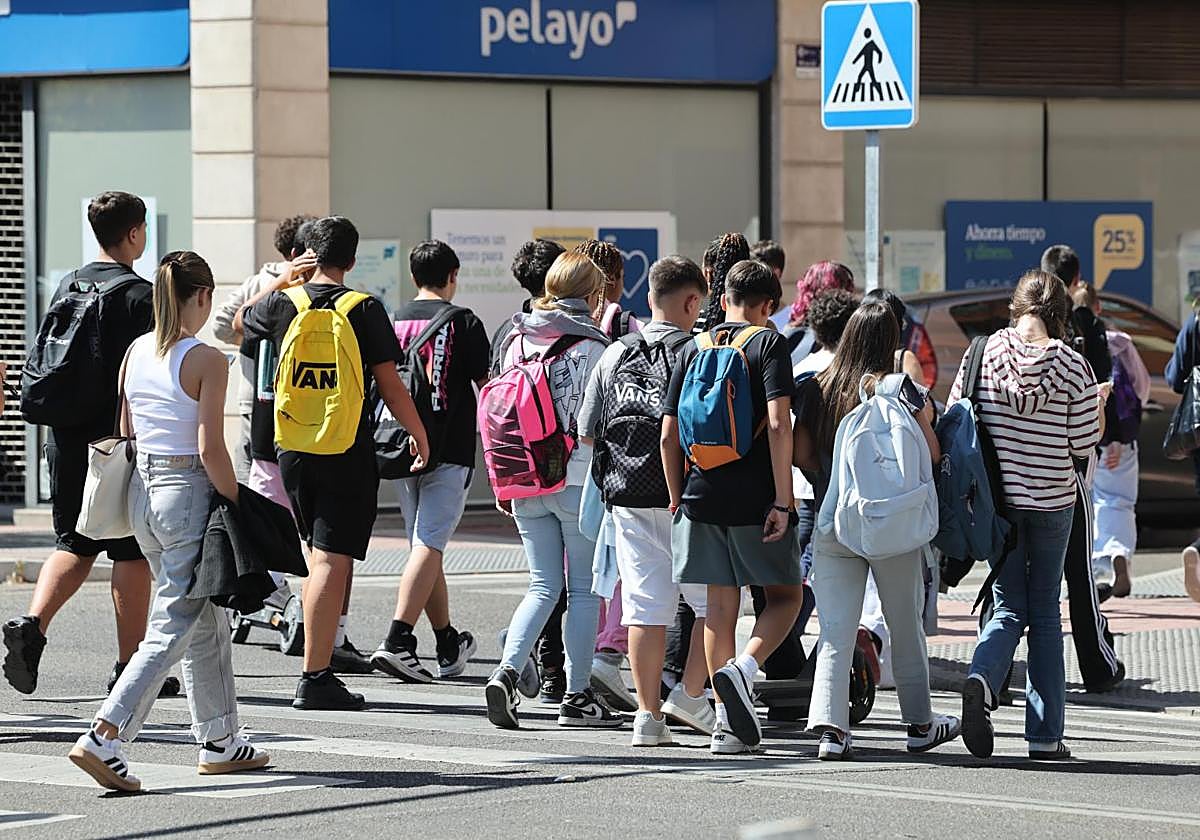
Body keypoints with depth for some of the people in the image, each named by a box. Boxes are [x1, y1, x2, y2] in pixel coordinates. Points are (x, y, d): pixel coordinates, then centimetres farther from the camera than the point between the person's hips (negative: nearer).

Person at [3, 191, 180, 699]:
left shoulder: (68, 287, 10)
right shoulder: (138, 295, -10)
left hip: (66, 439, 6)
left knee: (74, 544, 14)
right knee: (132, 552, 3)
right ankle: (131, 666, 5)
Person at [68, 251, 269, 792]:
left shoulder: (135, 352, 6)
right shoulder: (207, 360, -14)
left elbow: (125, 433, 13)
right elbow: (210, 448, -17)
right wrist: (238, 505, -8)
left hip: (141, 490, 8)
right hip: (189, 492, -8)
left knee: (207, 623, 20)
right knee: (173, 629, -6)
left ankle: (220, 741, 27)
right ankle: (104, 736, -19)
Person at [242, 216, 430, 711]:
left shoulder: (283, 303, 1)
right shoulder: (365, 310, -8)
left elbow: (240, 320, 24)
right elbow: (391, 387, -7)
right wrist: (420, 437, 7)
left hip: (293, 448, 4)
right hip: (348, 451, -4)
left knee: (318, 555, 19)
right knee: (333, 561, -6)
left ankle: (319, 662, 22)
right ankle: (315, 678, -10)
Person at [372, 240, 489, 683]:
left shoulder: (394, 322, 8)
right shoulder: (462, 322, -4)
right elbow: (487, 387, -1)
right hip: (449, 451, -5)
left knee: (425, 545, 14)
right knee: (428, 545, -9)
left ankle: (449, 646, 23)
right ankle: (396, 641, -23)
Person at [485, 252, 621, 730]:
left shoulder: (517, 341, 8)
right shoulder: (591, 345, -8)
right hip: (579, 481, -5)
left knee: (543, 586, 10)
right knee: (584, 589, 5)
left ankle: (506, 671, -11)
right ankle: (577, 697, 6)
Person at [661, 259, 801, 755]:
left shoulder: (693, 350, 10)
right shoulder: (768, 344, -4)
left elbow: (669, 435, 8)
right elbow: (778, 424, -15)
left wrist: (677, 497, 19)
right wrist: (782, 500, -14)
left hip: (704, 495, 4)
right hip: (756, 498, -4)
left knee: (720, 607, 9)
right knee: (786, 597, 10)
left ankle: (729, 721, 8)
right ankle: (743, 668, -17)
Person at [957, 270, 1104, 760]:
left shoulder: (983, 355, -5)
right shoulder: (1073, 366, -8)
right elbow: (1084, 445, -6)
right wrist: (1099, 409, 13)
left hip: (996, 499, 1)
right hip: (1052, 501, -1)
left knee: (1009, 607, 10)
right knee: (1045, 613, 11)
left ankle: (981, 680, -22)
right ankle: (1045, 735, 10)